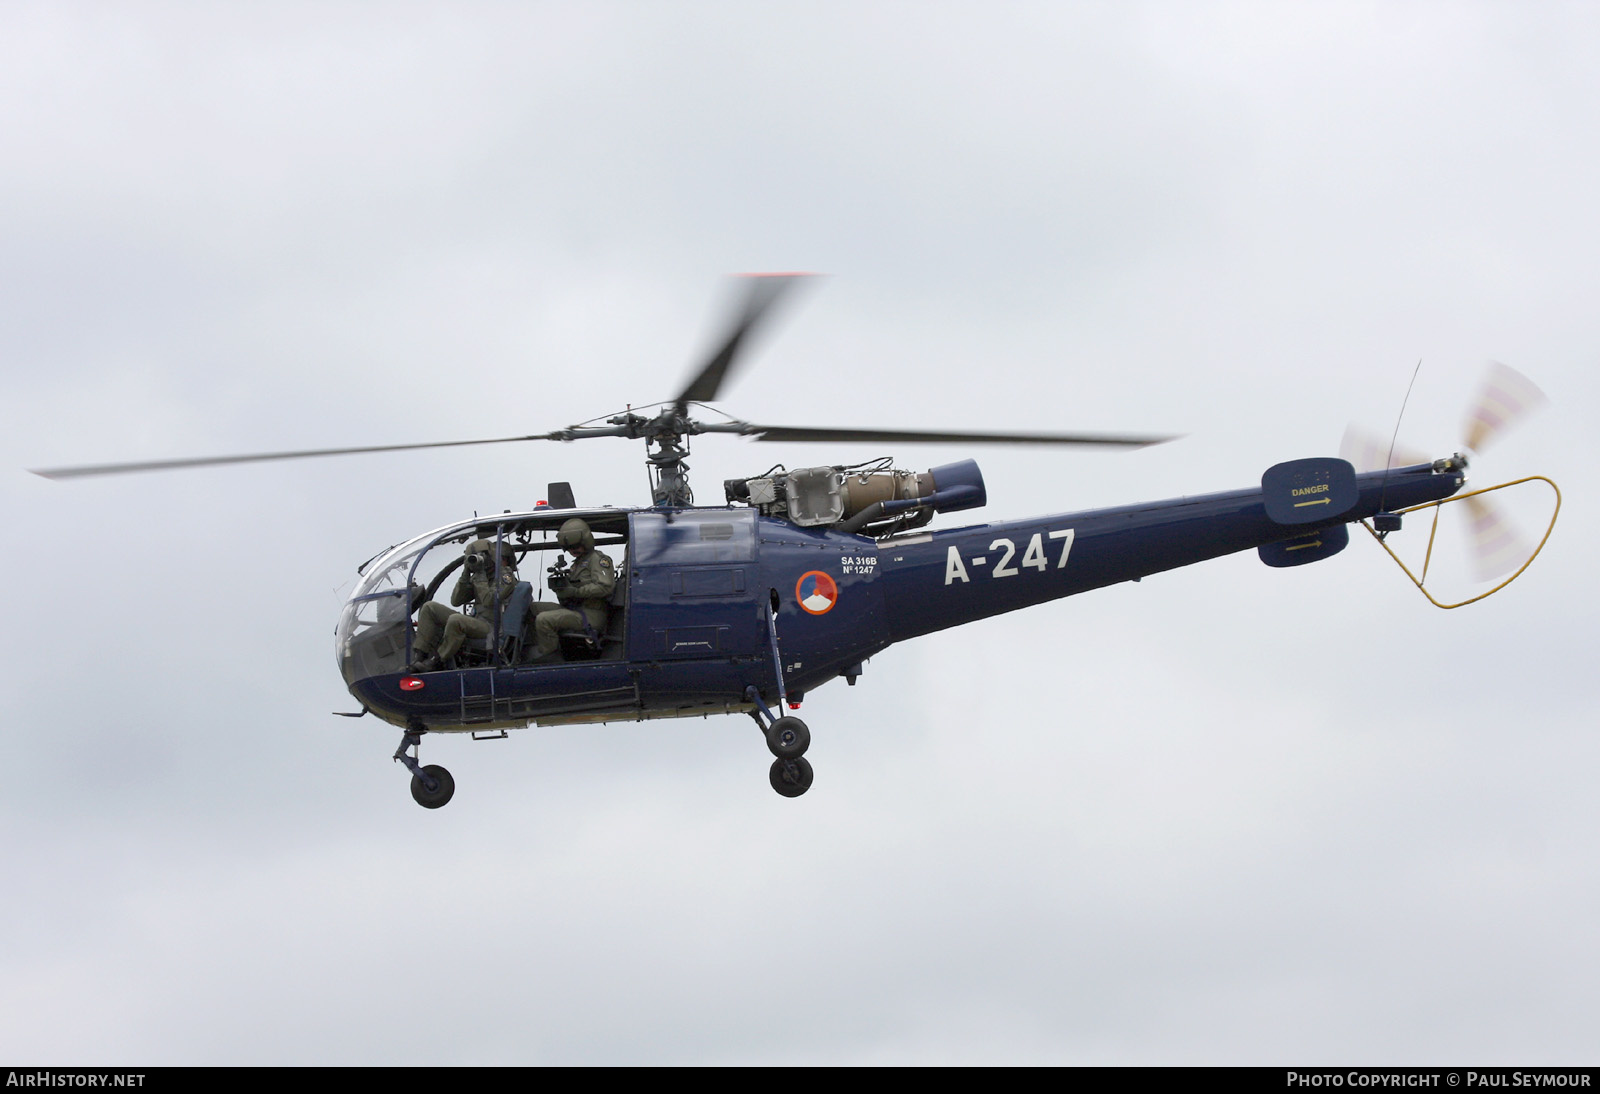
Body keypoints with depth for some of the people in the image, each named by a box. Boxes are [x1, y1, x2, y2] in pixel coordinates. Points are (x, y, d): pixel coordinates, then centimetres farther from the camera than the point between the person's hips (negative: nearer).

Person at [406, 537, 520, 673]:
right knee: (429, 607, 0)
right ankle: (420, 656, -11)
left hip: (491, 627, -9)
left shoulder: (505, 576, -5)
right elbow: (456, 600, 10)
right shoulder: (476, 577, 18)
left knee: (455, 620, -38)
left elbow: (489, 601, -20)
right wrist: (466, 574, 1)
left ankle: (437, 661, -23)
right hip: (476, 623, 9)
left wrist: (481, 576, -13)